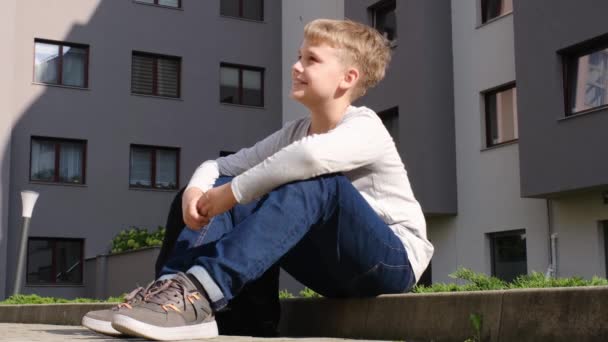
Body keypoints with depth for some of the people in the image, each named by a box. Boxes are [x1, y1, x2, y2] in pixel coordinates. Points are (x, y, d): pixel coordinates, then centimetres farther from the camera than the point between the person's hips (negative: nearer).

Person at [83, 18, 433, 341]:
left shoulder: (365, 129, -18)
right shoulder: (295, 133, 6)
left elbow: (311, 156, -41)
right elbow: (222, 165, 6)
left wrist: (231, 193, -32)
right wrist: (197, 188, -18)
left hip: (394, 260, -7)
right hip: (340, 267, 7)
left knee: (315, 182, -35)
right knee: (225, 185, -5)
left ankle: (203, 293, -43)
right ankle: (172, 286, -22)